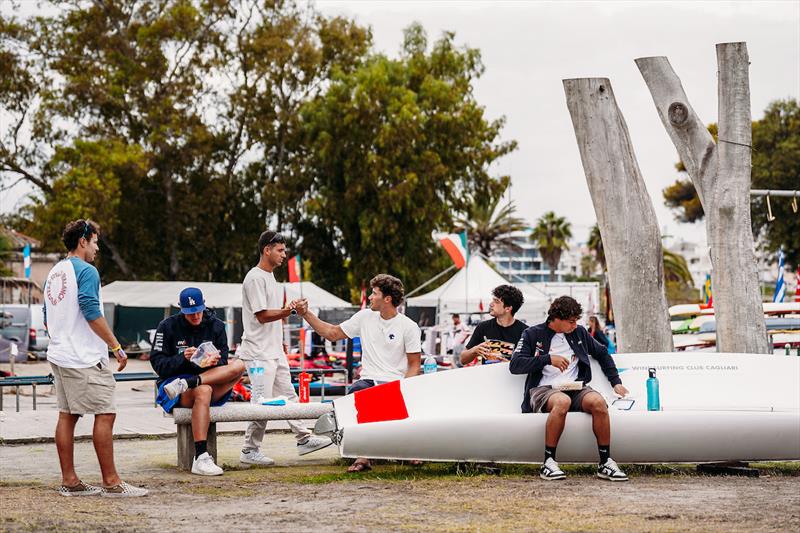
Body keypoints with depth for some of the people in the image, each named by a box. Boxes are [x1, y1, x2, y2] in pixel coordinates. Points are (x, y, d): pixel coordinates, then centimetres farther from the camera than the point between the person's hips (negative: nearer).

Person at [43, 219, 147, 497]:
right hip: (85, 358, -9)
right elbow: (92, 314, -19)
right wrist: (117, 347, -14)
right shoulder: (85, 271, -11)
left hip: (59, 356, 9)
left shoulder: (53, 273, 16)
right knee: (105, 414, -7)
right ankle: (111, 482, -9)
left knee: (67, 415, 8)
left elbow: (47, 319, 21)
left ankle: (69, 481, 9)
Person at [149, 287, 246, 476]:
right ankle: (200, 459, -47)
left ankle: (186, 384, -34)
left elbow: (223, 365, 8)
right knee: (203, 391, -39)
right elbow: (158, 364, -3)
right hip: (172, 381, -4)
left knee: (239, 366, -23)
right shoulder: (168, 326, 2)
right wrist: (183, 358, -20)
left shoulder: (216, 326, 10)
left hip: (214, 383, 4)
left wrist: (215, 361, -16)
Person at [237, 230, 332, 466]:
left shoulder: (270, 277, 17)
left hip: (275, 350, 10)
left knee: (288, 395, 11)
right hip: (259, 352, -10)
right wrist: (286, 311, -33)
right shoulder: (255, 278, -13)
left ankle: (304, 439, 14)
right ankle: (250, 451, -2)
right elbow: (262, 315, -19)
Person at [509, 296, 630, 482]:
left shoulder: (579, 333, 17)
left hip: (574, 388, 4)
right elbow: (515, 365, -6)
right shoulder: (533, 334, 5)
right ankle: (549, 463, -32)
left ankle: (605, 463, -23)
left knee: (598, 402, -30)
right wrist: (548, 359, -14)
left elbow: (602, 353, 31)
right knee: (562, 401, -40)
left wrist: (616, 382, 23)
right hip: (542, 389, -4)